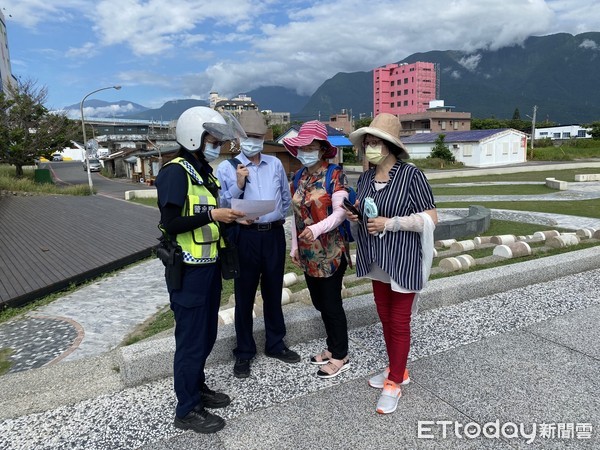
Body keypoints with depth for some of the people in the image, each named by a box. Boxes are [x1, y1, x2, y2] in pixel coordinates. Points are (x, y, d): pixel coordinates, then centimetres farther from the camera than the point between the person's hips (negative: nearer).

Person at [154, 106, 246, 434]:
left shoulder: (205, 172, 14)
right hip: (188, 270, -9)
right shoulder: (175, 172, -15)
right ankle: (186, 410, 19)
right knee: (191, 338, 2)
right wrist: (212, 215, -24)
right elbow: (170, 224, -21)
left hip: (209, 265, 9)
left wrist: (229, 216, 3)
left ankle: (197, 387, 37)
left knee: (206, 335, 18)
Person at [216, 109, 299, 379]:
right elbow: (221, 206, -8)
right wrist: (238, 185, -20)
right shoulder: (226, 168, -4)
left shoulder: (276, 164, 8)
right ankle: (244, 353, 22)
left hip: (274, 235, 4)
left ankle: (275, 345, 33)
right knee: (244, 296, 7)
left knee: (273, 292, 16)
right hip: (245, 237, -3)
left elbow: (286, 198, 16)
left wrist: (277, 218, 5)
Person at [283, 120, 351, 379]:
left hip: (330, 253, -7)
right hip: (308, 254, 7)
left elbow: (340, 213, -17)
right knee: (320, 303, 17)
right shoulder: (299, 177, 9)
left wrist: (317, 229, -32)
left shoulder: (335, 175, -11)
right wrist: (295, 246, 14)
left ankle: (341, 357, 21)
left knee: (332, 304, 3)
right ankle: (332, 348, 35)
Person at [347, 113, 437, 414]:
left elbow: (431, 218, -14)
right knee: (385, 319, 17)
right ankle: (397, 370, 36)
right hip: (377, 262, 7)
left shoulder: (411, 175, -14)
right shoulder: (365, 179, 6)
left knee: (399, 323, 5)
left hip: (402, 262, -6)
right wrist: (355, 217, -4)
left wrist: (390, 223, -22)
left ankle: (394, 383, 21)